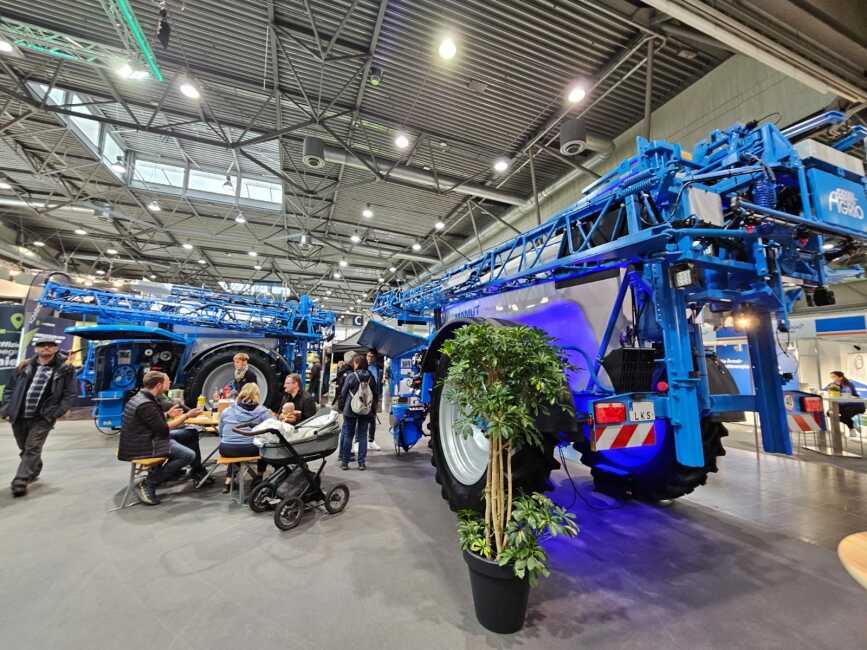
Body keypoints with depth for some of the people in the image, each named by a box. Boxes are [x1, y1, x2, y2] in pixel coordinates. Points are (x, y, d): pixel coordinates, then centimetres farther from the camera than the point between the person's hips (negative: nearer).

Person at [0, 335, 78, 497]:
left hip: (42, 418, -5)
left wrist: (56, 412, -13)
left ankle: (20, 482, -1)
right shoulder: (24, 366, 4)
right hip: (19, 417, 5)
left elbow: (71, 393, -5)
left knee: (32, 450, -8)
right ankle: (33, 472, 40)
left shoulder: (65, 369, -6)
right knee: (25, 450, 20)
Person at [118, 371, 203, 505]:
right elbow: (163, 429, -22)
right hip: (143, 448, -10)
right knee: (189, 455, -14)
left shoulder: (138, 397, 7)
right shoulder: (146, 405, -24)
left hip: (135, 442, 10)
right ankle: (149, 484, -5)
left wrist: (168, 414, 15)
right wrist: (187, 416, -16)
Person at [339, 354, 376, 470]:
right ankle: (362, 462, 13)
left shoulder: (351, 376, -11)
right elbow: (375, 393, 4)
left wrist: (341, 407, 7)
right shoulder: (370, 377, -1)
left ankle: (345, 462, 16)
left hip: (350, 410, -2)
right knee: (363, 436, 10)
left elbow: (343, 393, -5)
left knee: (347, 435, 9)